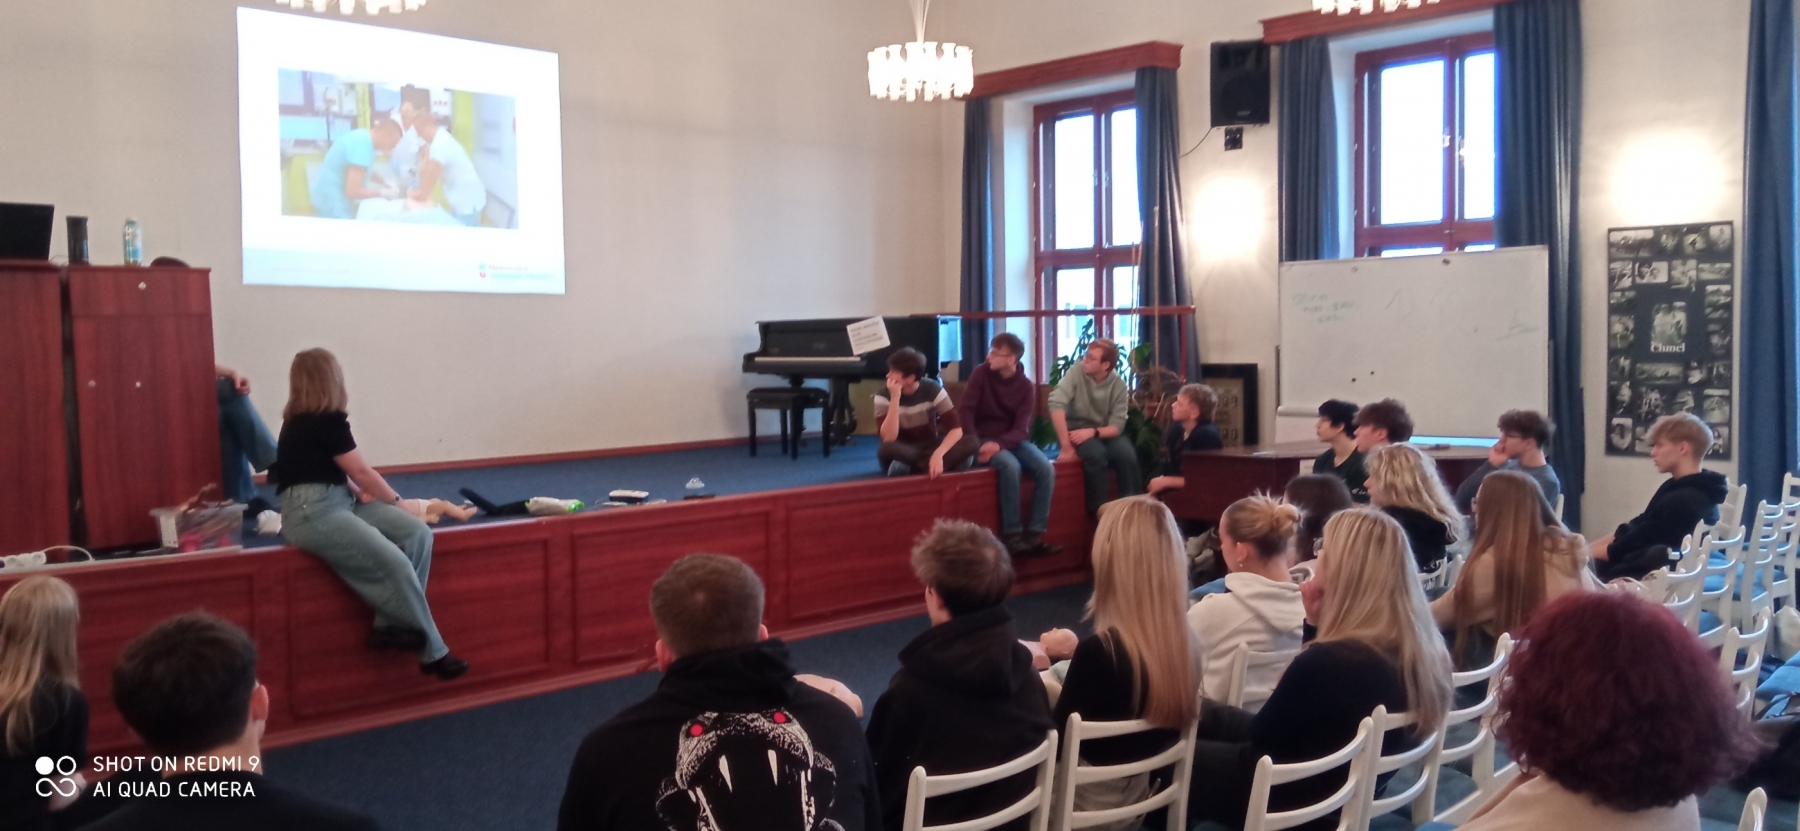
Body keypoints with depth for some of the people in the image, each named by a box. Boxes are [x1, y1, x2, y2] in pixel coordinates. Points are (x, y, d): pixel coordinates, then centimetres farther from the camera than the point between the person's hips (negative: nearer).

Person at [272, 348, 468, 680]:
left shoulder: (304, 421, 15)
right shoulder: (326, 421, -12)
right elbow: (362, 472, -6)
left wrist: (360, 491, 1)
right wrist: (395, 500, 9)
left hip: (340, 502, 10)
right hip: (311, 512, -10)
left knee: (418, 533, -6)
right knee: (394, 564, -21)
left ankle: (390, 625, -7)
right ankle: (433, 653, -7)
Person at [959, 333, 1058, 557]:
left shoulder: (1026, 386, -1)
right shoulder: (981, 373, -5)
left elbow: (1021, 428, -8)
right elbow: (965, 411, -9)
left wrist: (999, 444, -26)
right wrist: (974, 445, -22)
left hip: (1012, 439, 3)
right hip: (984, 438, -3)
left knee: (1046, 470, -22)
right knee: (1010, 466, -34)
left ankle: (1034, 534, -19)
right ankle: (1012, 536, -28)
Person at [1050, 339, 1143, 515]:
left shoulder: (1118, 384, -8)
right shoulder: (1076, 374, -15)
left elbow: (1117, 426, -12)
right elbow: (1056, 404, -29)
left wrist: (1092, 432, -32)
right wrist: (1066, 447, -34)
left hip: (1105, 432, 2)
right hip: (1078, 430, -2)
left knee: (1127, 455, -28)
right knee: (1096, 453, -34)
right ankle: (1098, 511, -19)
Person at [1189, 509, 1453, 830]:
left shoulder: (1327, 661, -34)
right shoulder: (1422, 649, -7)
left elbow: (1261, 735, -15)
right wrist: (1320, 622, -4)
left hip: (1303, 802, -9)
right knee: (1200, 714, 21)